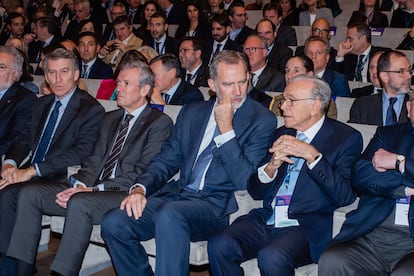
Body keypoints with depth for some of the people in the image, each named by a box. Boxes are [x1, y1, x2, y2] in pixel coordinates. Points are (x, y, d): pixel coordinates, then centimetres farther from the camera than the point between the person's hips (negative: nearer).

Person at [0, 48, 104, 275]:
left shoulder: (91, 109, -5)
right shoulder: (42, 104, 19)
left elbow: (81, 151, -17)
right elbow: (24, 139, 17)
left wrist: (31, 171, -22)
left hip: (58, 179, -7)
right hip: (27, 173, 7)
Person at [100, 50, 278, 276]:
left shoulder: (262, 120, -1)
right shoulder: (191, 112, 16)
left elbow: (245, 180, -9)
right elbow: (166, 160, 15)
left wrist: (226, 129, -14)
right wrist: (139, 188, -4)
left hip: (217, 205, -5)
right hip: (178, 193, 6)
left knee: (169, 214, -36)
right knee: (113, 223, -15)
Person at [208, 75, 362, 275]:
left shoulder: (345, 138, 2)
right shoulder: (281, 134, 17)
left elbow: (345, 196, -11)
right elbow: (255, 191, 15)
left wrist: (312, 156, -17)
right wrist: (271, 167, -6)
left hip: (307, 227, -5)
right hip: (266, 220, 5)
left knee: (271, 257, -34)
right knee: (219, 246, -21)